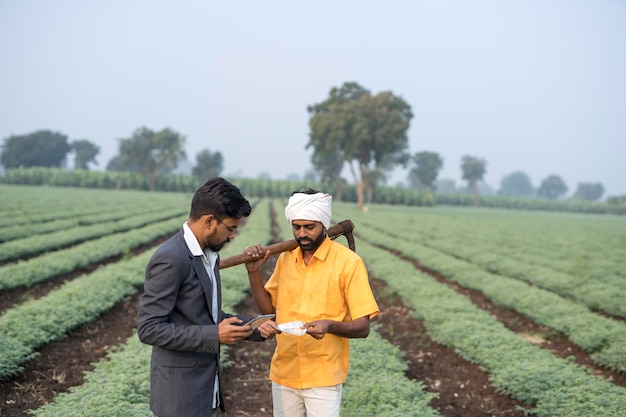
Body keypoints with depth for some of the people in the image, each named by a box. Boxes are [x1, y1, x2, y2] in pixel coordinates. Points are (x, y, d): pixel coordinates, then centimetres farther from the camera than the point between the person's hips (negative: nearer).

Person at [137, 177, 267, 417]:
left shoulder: (208, 253, 7)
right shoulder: (170, 259, -21)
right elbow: (149, 329, -22)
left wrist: (253, 327, 4)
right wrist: (214, 335, -23)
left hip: (204, 386, 9)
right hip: (179, 393, -9)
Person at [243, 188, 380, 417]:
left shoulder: (348, 262, -10)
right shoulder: (285, 258, 6)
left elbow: (362, 327, -11)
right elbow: (268, 308, 10)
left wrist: (329, 325, -29)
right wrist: (253, 271, -1)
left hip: (323, 377, -4)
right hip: (283, 373, 5)